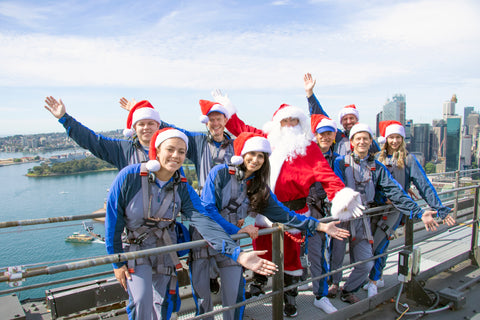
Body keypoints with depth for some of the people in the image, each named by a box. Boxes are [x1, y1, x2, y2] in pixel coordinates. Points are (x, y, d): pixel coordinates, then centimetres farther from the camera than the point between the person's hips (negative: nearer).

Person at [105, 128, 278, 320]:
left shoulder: (183, 189, -13)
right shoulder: (129, 177, -22)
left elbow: (204, 222, -26)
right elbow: (113, 221, -12)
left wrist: (238, 254, -40)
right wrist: (117, 262, -7)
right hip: (134, 250, -3)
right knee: (141, 300, -20)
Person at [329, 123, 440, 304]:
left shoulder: (377, 167, 9)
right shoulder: (341, 162, 1)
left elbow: (395, 192, 1)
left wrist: (419, 212, -8)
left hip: (362, 219, 3)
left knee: (366, 263, 5)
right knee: (336, 257, 5)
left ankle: (348, 291, 31)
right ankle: (334, 283, 38)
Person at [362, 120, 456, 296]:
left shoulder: (408, 159, -2)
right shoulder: (378, 157, 7)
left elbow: (424, 185, -4)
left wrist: (441, 209, -7)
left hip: (395, 208, -3)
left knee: (379, 245, -8)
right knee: (372, 244, 5)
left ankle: (373, 281, 10)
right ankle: (378, 278, 26)